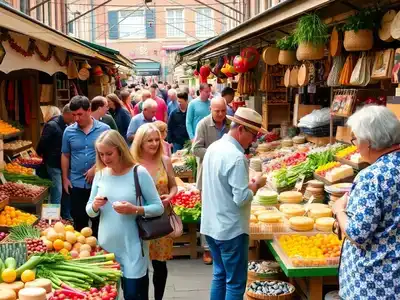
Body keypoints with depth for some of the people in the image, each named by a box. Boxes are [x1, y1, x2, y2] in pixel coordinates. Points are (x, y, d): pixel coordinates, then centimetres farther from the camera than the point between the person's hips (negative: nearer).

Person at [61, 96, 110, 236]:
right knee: (79, 220, 11)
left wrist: (95, 168, -16)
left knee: (98, 219, 10)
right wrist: (65, 178, 6)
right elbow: (65, 156, 8)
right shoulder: (69, 131, 1)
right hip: (77, 183, 2)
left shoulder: (104, 129, -5)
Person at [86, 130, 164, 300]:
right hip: (106, 246, 5)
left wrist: (135, 210, -23)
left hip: (132, 249, -4)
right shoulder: (100, 174, 4)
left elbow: (158, 207, -7)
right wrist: (95, 206, -11)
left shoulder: (139, 173, -10)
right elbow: (89, 212, 11)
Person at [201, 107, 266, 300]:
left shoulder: (213, 148, 6)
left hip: (211, 226, 9)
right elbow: (242, 199, -24)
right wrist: (256, 185, -6)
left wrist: (247, 183, 10)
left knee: (219, 275, 20)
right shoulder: (236, 157, -22)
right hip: (231, 230, -9)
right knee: (235, 283, 3)